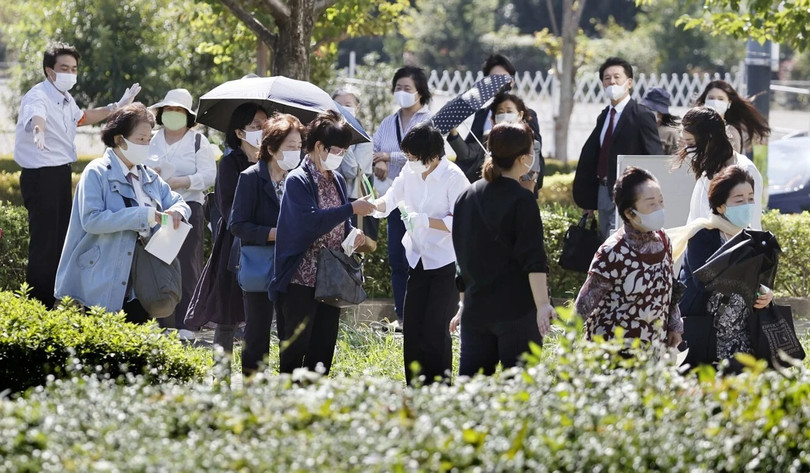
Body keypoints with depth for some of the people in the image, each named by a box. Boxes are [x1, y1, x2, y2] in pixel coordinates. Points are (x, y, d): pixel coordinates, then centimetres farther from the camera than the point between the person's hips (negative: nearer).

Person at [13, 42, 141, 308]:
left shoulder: (66, 100, 12)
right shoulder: (38, 97, -18)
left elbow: (80, 117, 35)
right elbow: (36, 115, -43)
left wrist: (117, 107, 38)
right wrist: (38, 130, -66)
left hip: (61, 175, 10)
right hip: (40, 176, -10)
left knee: (60, 242, 16)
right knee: (44, 245, -12)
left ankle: (51, 304, 26)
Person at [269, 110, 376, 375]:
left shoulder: (337, 181, 13)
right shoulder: (298, 181, -11)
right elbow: (311, 221, -25)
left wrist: (352, 235, -1)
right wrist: (352, 208, -23)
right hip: (301, 281, -7)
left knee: (324, 348, 9)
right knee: (294, 352, -3)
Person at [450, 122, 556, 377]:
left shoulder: (466, 197, 11)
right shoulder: (522, 201, -9)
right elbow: (534, 259, -18)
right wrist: (542, 304, -24)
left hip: (475, 309, 6)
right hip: (516, 309, -6)